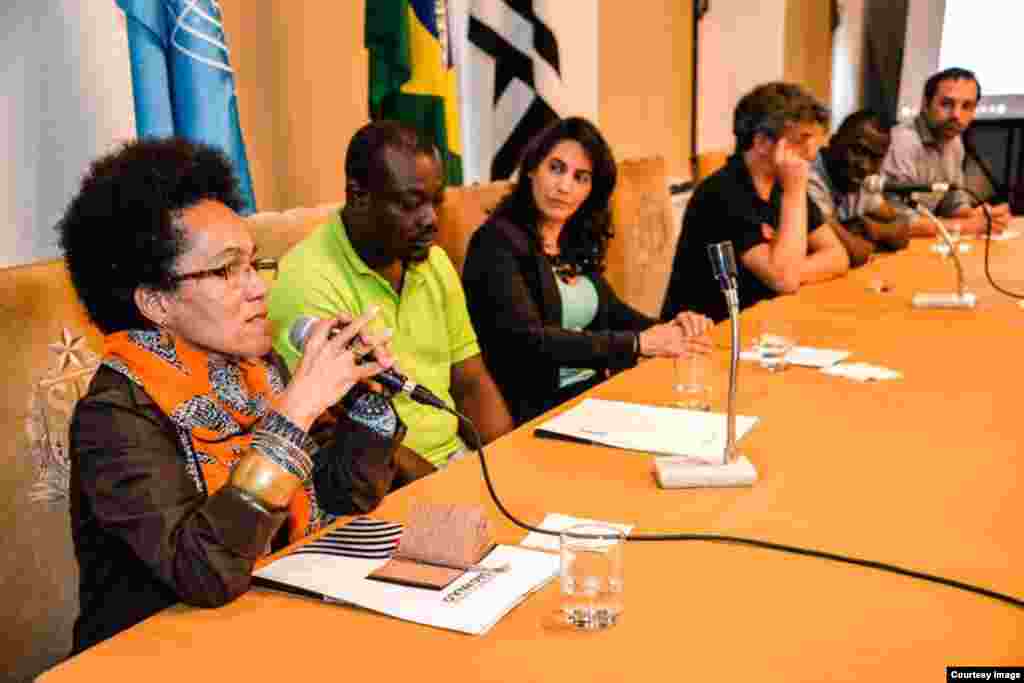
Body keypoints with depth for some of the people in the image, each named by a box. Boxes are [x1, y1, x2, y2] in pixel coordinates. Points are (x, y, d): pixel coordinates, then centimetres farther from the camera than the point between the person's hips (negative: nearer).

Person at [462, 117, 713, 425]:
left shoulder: (577, 240, 10)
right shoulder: (498, 241, -13)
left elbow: (609, 308, 19)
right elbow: (528, 339, -23)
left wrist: (667, 329, -2)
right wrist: (639, 343, -25)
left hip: (595, 391, 7)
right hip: (535, 408, -7)